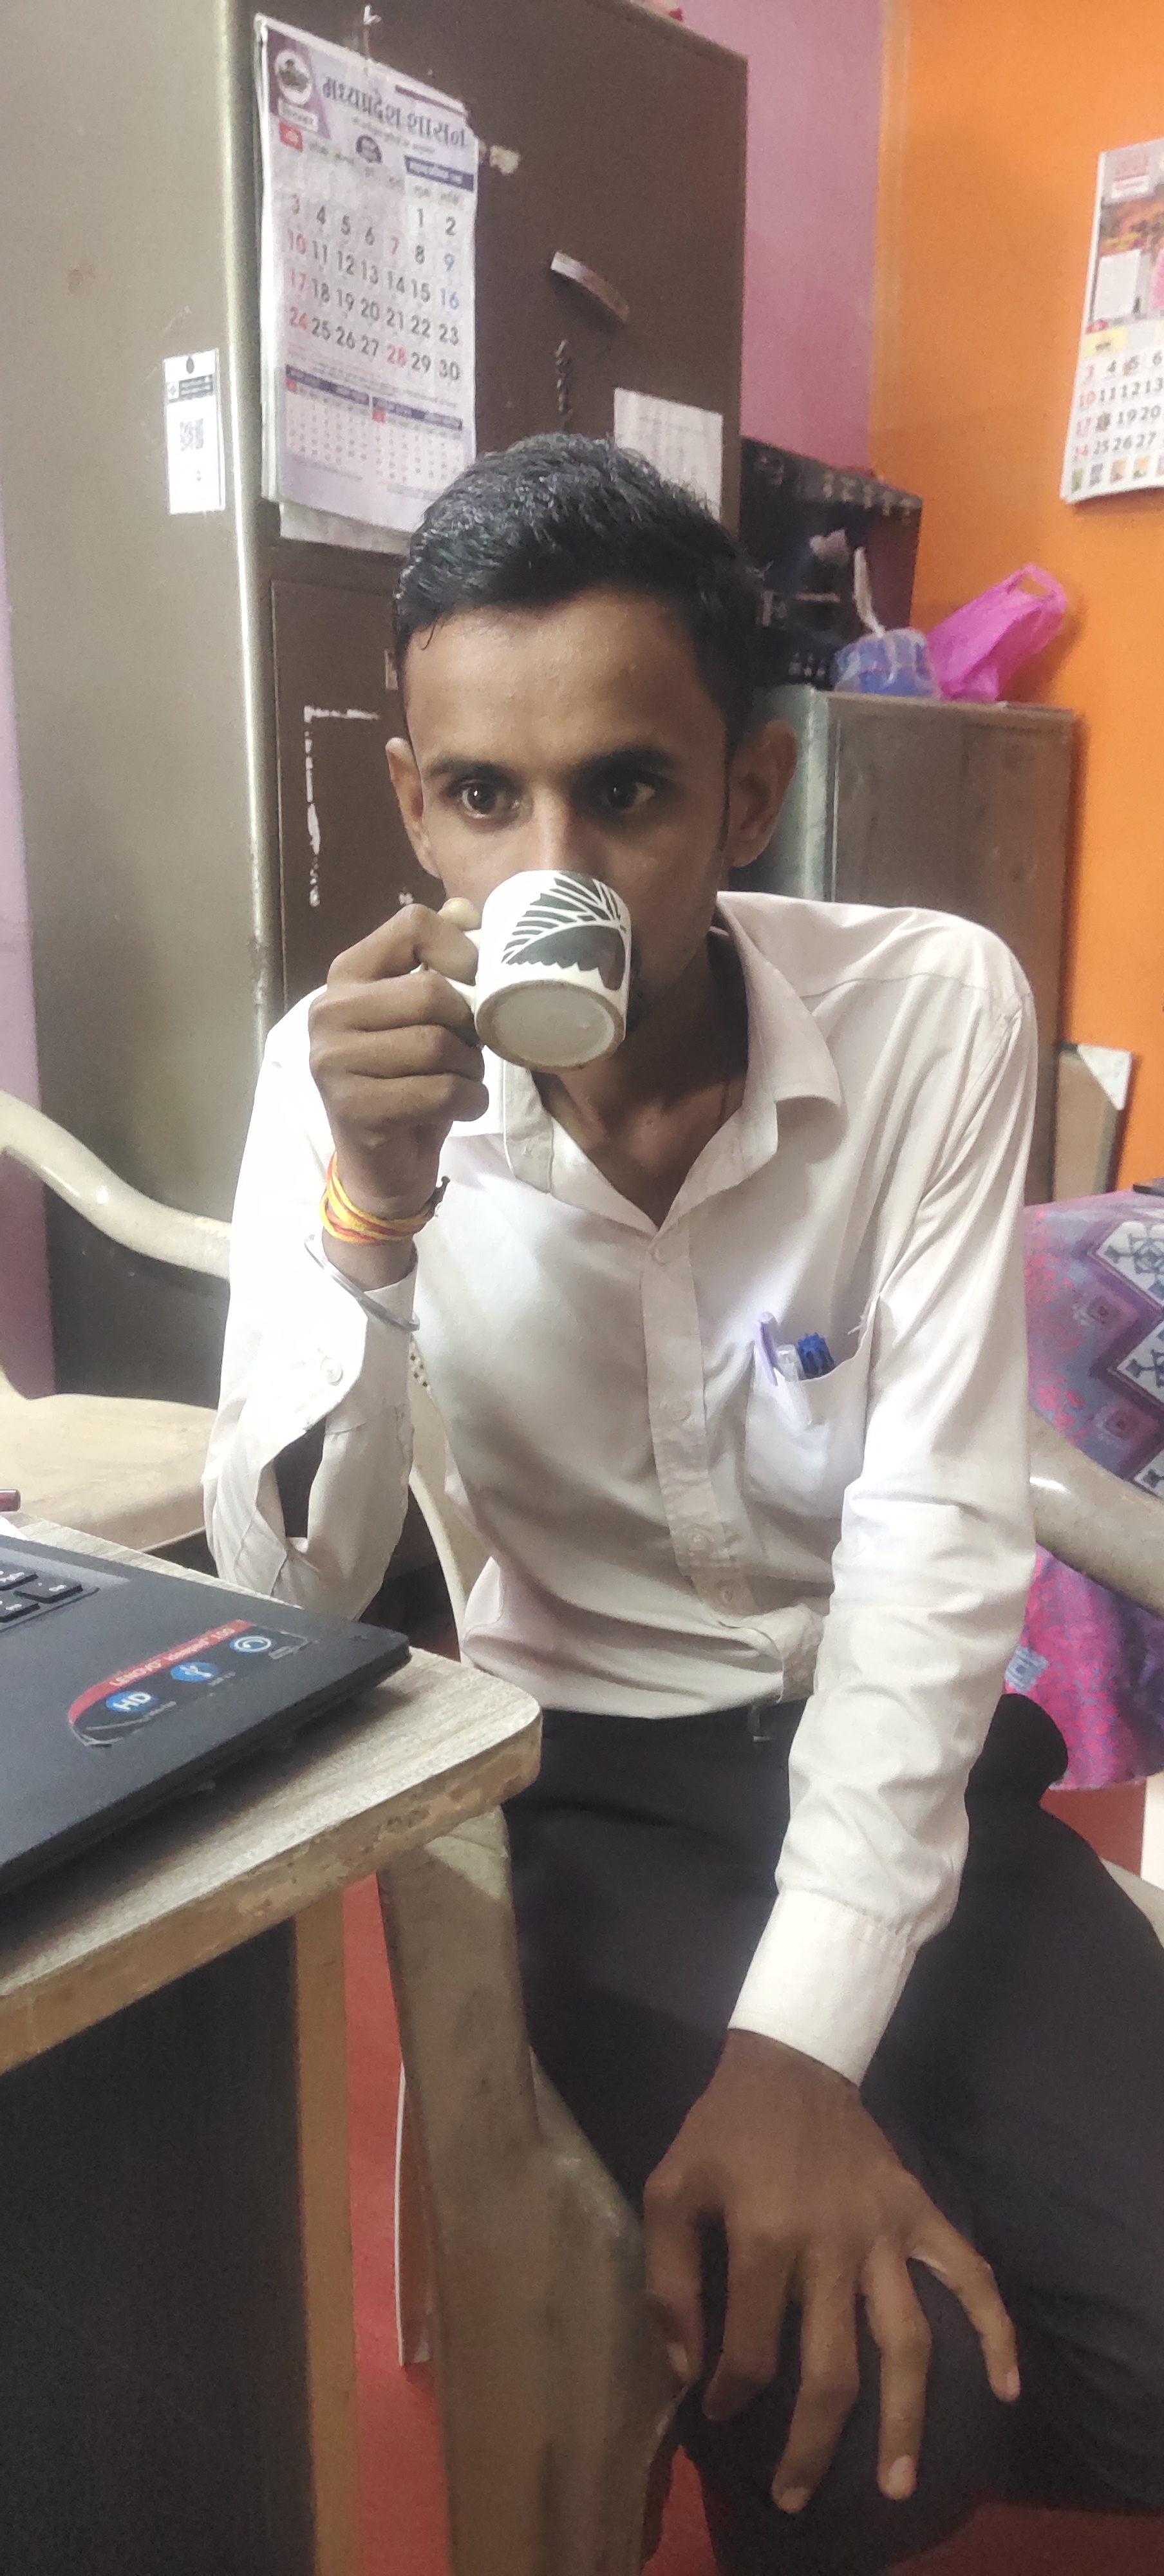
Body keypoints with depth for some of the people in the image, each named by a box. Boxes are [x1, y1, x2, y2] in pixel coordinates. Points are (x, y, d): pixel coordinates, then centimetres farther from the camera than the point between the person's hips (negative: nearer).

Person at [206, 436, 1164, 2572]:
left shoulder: (935, 1012, -13)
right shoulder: (347, 1075, -11)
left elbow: (936, 1537, -17)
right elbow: (293, 1600, -14)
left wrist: (800, 2039, -25)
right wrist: (374, 1207, -31)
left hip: (900, 1751, 2)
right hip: (595, 1778, -1)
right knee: (861, 2403, -19)